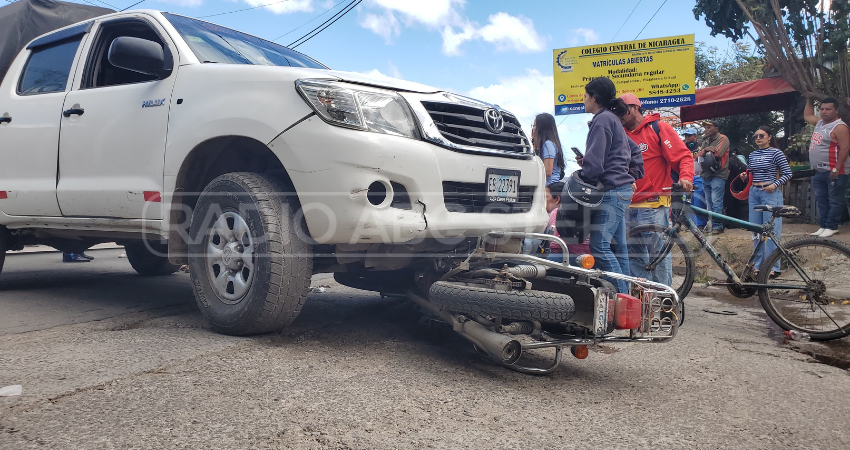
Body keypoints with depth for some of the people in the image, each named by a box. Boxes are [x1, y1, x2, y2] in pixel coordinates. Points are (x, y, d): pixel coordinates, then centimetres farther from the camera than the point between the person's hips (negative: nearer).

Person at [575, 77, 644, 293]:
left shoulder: (602, 120, -10)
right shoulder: (613, 120, 21)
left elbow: (594, 161, -17)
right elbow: (635, 151, 27)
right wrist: (632, 177, 22)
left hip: (611, 190, -10)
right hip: (621, 189, 10)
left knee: (599, 246, -13)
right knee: (617, 246, 11)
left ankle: (622, 295, -12)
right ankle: (625, 295, 15)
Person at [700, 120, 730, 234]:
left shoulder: (723, 139, -3)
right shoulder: (706, 142, 19)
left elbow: (717, 153, -19)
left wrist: (705, 152, -4)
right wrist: (706, 150, -13)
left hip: (718, 175, -8)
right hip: (706, 175, 8)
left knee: (716, 202, -10)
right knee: (709, 203, 10)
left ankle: (717, 226, -7)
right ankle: (710, 224, 16)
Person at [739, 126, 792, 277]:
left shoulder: (776, 153, -4)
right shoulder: (752, 155, 14)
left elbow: (787, 174, -6)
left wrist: (775, 185, -17)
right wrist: (744, 177, 1)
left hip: (770, 193, -6)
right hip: (754, 193, 6)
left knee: (771, 230, -5)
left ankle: (773, 267, 1)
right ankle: (758, 265, 15)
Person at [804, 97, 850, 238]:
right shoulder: (820, 123, 14)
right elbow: (807, 115, 35)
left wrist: (836, 170, -24)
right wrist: (810, 100, 25)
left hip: (834, 172, -9)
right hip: (818, 172, 9)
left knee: (834, 201, -3)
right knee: (821, 200, 12)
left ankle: (831, 227, -1)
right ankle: (823, 226, 17)